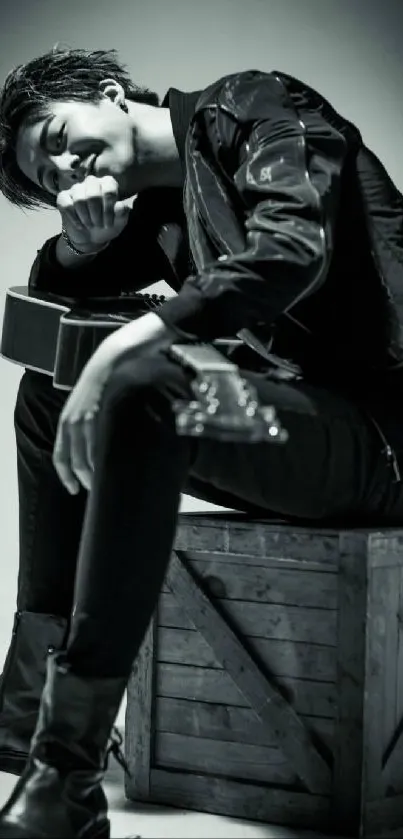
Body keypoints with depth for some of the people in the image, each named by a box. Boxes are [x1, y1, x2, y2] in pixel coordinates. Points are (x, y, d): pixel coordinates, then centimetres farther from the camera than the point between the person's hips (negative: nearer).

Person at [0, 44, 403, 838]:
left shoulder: (254, 105, -2)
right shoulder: (159, 213, 19)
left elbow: (290, 249, -20)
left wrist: (125, 345, -27)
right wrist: (78, 243, -1)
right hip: (280, 411, 9)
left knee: (138, 386, -31)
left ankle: (66, 775, -31)